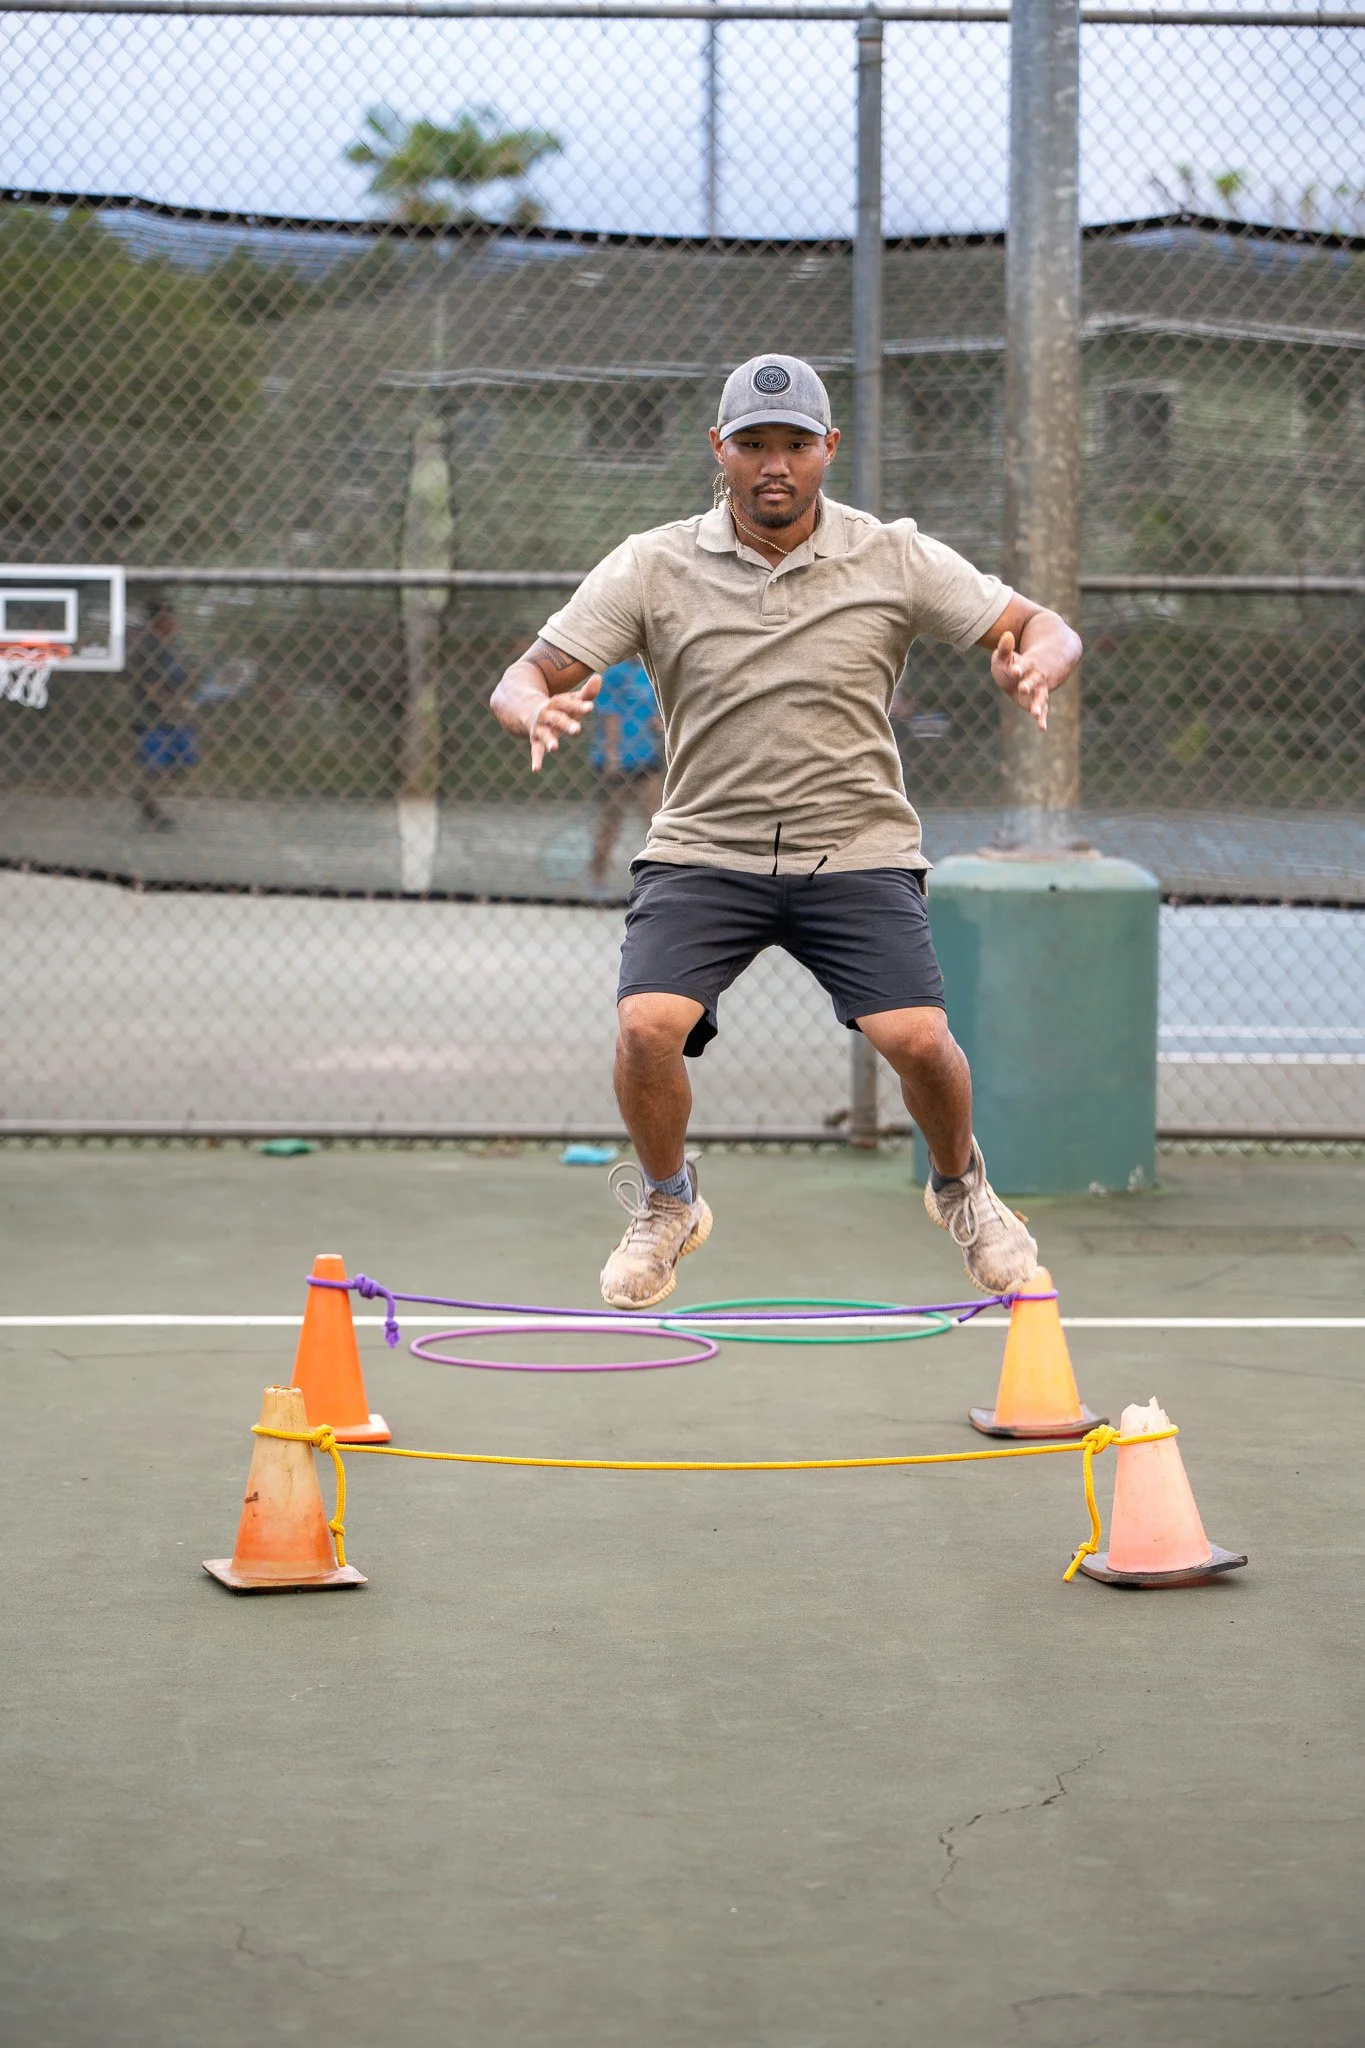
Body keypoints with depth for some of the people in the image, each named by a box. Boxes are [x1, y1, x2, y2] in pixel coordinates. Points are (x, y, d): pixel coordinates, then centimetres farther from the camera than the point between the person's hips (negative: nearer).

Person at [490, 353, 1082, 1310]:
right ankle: (667, 1204, 9)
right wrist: (538, 711, -29)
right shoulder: (653, 566, -3)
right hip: (703, 847, 0)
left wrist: (1035, 667, -26)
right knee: (647, 1025, -23)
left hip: (856, 849, 0)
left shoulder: (897, 558, -3)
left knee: (918, 1039, -19)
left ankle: (961, 1185, 16)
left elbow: (1049, 631, -1)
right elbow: (523, 680, -4)